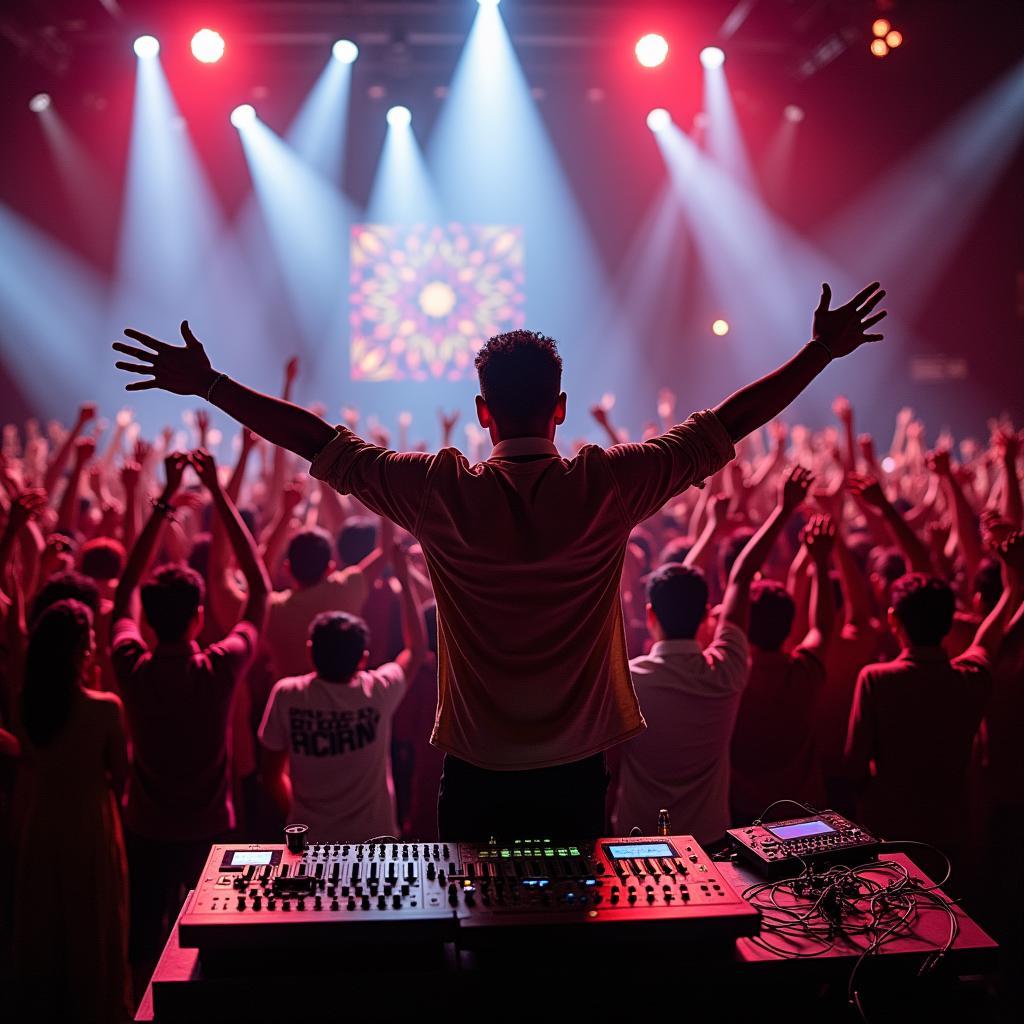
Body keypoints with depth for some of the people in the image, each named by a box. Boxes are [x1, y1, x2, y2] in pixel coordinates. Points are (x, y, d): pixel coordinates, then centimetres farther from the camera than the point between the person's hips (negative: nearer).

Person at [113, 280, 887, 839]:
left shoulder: (443, 493, -13)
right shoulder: (608, 488, -12)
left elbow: (323, 443, -7)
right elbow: (722, 427, -5)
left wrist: (208, 383, 3)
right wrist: (821, 352, 5)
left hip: (475, 773, 0)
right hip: (575, 771, 1)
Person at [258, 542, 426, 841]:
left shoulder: (286, 695, -15)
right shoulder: (377, 692, -16)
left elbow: (272, 774, -4)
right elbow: (417, 648, 5)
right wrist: (404, 580, 9)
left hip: (309, 839, 1)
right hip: (373, 839, 0)